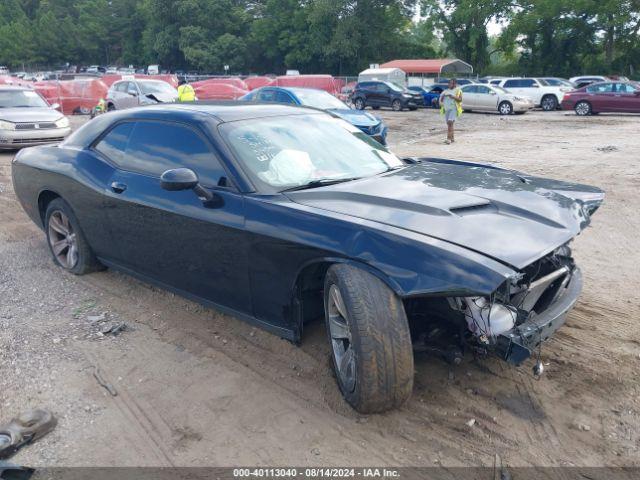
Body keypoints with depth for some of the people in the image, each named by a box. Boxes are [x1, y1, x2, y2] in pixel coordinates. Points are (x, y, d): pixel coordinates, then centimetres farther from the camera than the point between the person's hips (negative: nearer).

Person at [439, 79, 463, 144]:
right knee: (449, 124, 8)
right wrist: (443, 96, -7)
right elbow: (441, 100, 15)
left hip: (454, 109, -6)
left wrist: (453, 96, -21)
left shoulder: (457, 90, 2)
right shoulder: (446, 91, 17)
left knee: (450, 123, -19)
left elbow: (460, 99, -10)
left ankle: (449, 139, -24)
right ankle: (452, 138, 19)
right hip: (446, 109, 6)